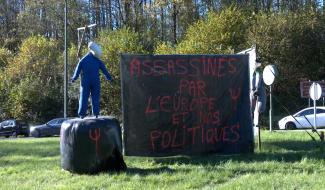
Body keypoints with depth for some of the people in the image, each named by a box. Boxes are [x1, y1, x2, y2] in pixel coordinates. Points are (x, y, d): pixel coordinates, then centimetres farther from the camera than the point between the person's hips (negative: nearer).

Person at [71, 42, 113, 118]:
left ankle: (82, 113, -2)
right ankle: (96, 113, 0)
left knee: (84, 97, 3)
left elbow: (77, 71, 2)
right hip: (95, 82, 0)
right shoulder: (97, 60, 1)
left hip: (85, 82, 0)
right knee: (95, 98, 4)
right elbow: (104, 70, 3)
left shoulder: (82, 60, 1)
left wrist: (73, 78, 14)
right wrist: (109, 78, 12)